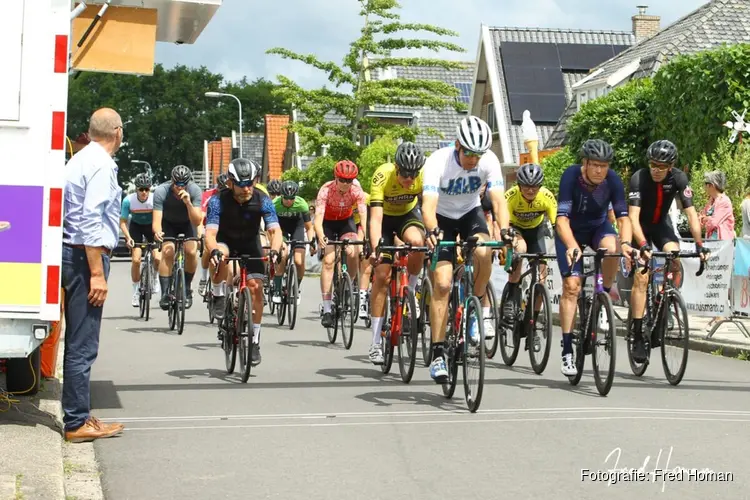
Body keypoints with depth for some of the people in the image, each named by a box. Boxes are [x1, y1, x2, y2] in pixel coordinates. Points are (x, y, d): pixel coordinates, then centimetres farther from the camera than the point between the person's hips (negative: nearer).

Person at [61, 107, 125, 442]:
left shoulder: (80, 159, 15)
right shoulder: (102, 165, -13)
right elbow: (91, 221, -21)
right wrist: (97, 274, -22)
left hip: (73, 253, 10)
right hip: (87, 255, -10)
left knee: (78, 342, 15)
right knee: (83, 345, -5)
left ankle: (78, 415, 23)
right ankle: (77, 423, 1)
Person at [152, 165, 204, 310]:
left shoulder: (194, 190, -28)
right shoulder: (161, 191, -30)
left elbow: (197, 221, -31)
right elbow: (157, 220, -33)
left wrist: (188, 203, -46)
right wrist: (157, 232, -55)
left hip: (187, 224, 1)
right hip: (168, 224, -1)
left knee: (191, 251, -22)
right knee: (168, 251, -25)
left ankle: (187, 288, -1)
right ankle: (165, 294, -18)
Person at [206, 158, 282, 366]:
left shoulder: (262, 200, -25)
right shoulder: (218, 201, -28)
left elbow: (275, 230, -31)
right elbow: (210, 233, -36)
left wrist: (274, 250, -52)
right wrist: (214, 251, -57)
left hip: (250, 243, 1)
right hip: (225, 240, -1)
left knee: (255, 287, -14)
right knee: (220, 257, -37)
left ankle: (254, 340, 0)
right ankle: (219, 297, -11)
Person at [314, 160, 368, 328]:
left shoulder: (356, 190, -25)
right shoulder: (326, 190, -30)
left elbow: (364, 216, -33)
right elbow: (318, 218, -38)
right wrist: (321, 237, -57)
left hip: (346, 221, 2)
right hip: (328, 222, -2)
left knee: (353, 253, -25)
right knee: (328, 260, -16)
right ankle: (326, 310, -15)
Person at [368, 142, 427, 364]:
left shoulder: (424, 176, -27)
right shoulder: (382, 176, -34)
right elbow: (376, 217, -39)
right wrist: (376, 247, -53)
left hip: (407, 214, 2)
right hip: (385, 215, -2)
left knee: (417, 242, -34)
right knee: (381, 275, -11)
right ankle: (376, 342, -4)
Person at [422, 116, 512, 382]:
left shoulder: (489, 160, -23)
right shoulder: (437, 162, -30)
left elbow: (498, 200, -31)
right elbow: (428, 204, -40)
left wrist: (504, 230, -50)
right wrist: (432, 231, -60)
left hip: (471, 213, 2)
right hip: (442, 217, -2)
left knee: (484, 253, -32)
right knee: (442, 285, -13)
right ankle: (438, 354, -7)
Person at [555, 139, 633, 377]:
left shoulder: (612, 179, -23)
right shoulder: (571, 176, -30)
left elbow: (623, 217, -27)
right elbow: (562, 218, -37)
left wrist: (626, 243, -47)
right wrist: (572, 247, -53)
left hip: (598, 226, 2)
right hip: (571, 231, -2)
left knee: (612, 249, -33)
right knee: (571, 286, -14)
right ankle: (567, 351, -10)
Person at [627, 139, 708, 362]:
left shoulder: (678, 178, -21)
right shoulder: (639, 178, -28)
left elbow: (690, 212, -22)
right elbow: (633, 216, -34)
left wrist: (699, 245, -31)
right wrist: (643, 245, -47)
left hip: (661, 224, 3)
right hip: (640, 227, -3)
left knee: (674, 260, -24)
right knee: (641, 278, -14)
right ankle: (637, 336, -11)